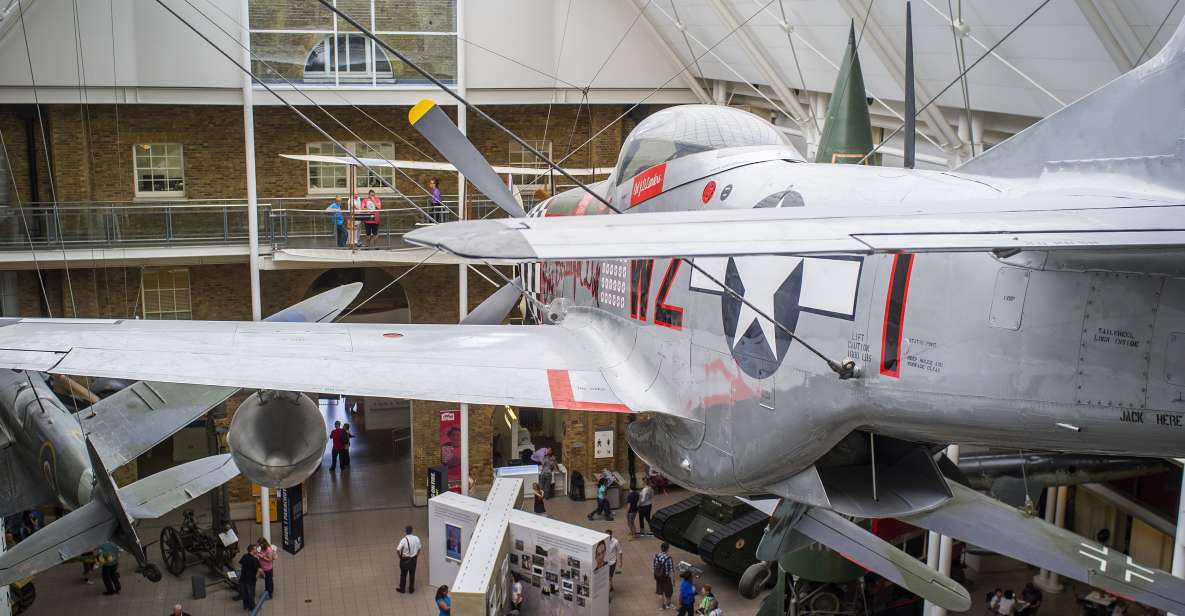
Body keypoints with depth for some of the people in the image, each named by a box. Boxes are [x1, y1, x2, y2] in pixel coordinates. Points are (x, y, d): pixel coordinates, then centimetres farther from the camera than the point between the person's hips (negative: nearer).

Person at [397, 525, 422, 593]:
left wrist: (400, 556, -3)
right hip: (413, 559, 4)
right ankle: (411, 589, 29)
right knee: (412, 574, 18)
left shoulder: (404, 540, -25)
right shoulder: (416, 538, -11)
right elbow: (419, 549, 1)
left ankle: (402, 589, 30)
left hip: (405, 560, -4)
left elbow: (398, 550, -24)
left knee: (403, 574, 16)